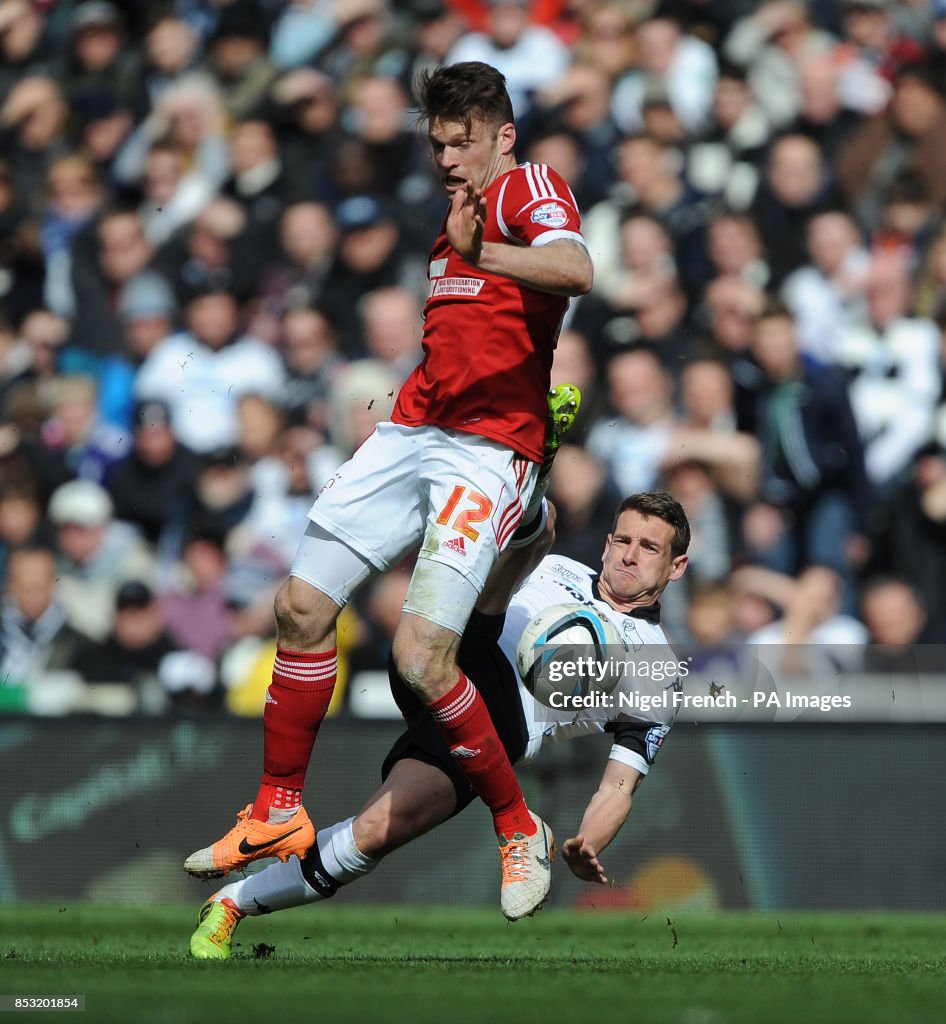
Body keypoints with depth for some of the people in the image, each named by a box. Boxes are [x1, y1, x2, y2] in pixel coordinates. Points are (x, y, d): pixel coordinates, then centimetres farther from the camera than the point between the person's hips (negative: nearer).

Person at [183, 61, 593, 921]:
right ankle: (279, 813, 18)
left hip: (490, 449, -8)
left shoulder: (529, 189, -7)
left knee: (421, 654, -19)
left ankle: (520, 831, 0)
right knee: (302, 607, 4)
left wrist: (481, 254, -47)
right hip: (412, 430, 9)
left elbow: (576, 270, -31)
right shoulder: (456, 212, 21)